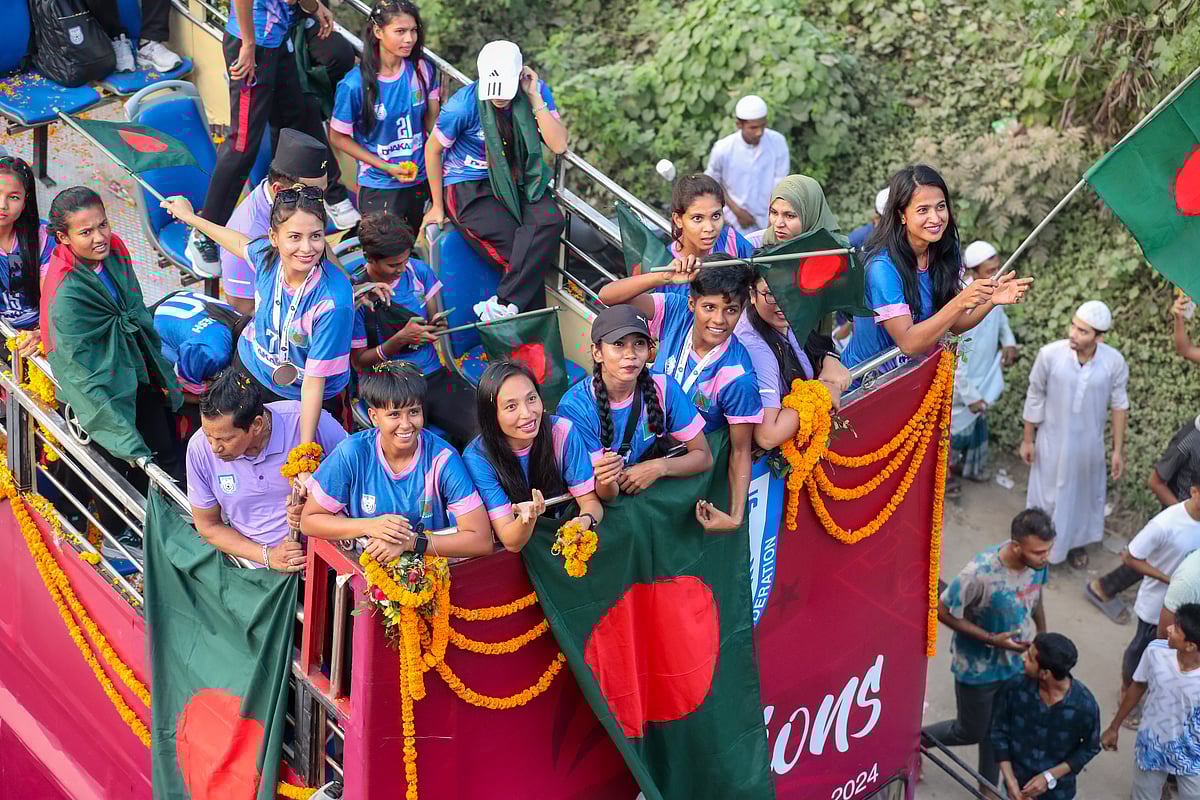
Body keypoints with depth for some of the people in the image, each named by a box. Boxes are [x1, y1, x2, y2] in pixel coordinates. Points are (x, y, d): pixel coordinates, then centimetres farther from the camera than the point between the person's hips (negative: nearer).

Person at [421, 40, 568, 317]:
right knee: (517, 251, -25)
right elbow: (433, 149, -3)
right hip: (468, 188, -4)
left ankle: (504, 303, -27)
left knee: (551, 221, -28)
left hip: (517, 182, 4)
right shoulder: (464, 104, -18)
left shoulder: (536, 90, -7)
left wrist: (535, 100, -20)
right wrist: (437, 206, 5)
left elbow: (559, 146, -13)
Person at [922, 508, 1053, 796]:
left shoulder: (1036, 561, -18)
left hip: (1012, 663, 5)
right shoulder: (979, 574, -38)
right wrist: (992, 640, -27)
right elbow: (943, 611, -25)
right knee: (970, 732, 15)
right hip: (977, 668, -5)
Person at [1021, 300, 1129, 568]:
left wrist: (1118, 450, 0)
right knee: (1048, 494, 18)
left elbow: (1119, 406, -7)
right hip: (1053, 441, -2)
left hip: (1089, 443, 2)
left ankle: (1075, 542, 50)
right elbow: (1035, 397, -10)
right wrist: (1027, 440, -1)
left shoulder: (1114, 362, -23)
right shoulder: (1050, 355, -26)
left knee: (1084, 493, 24)